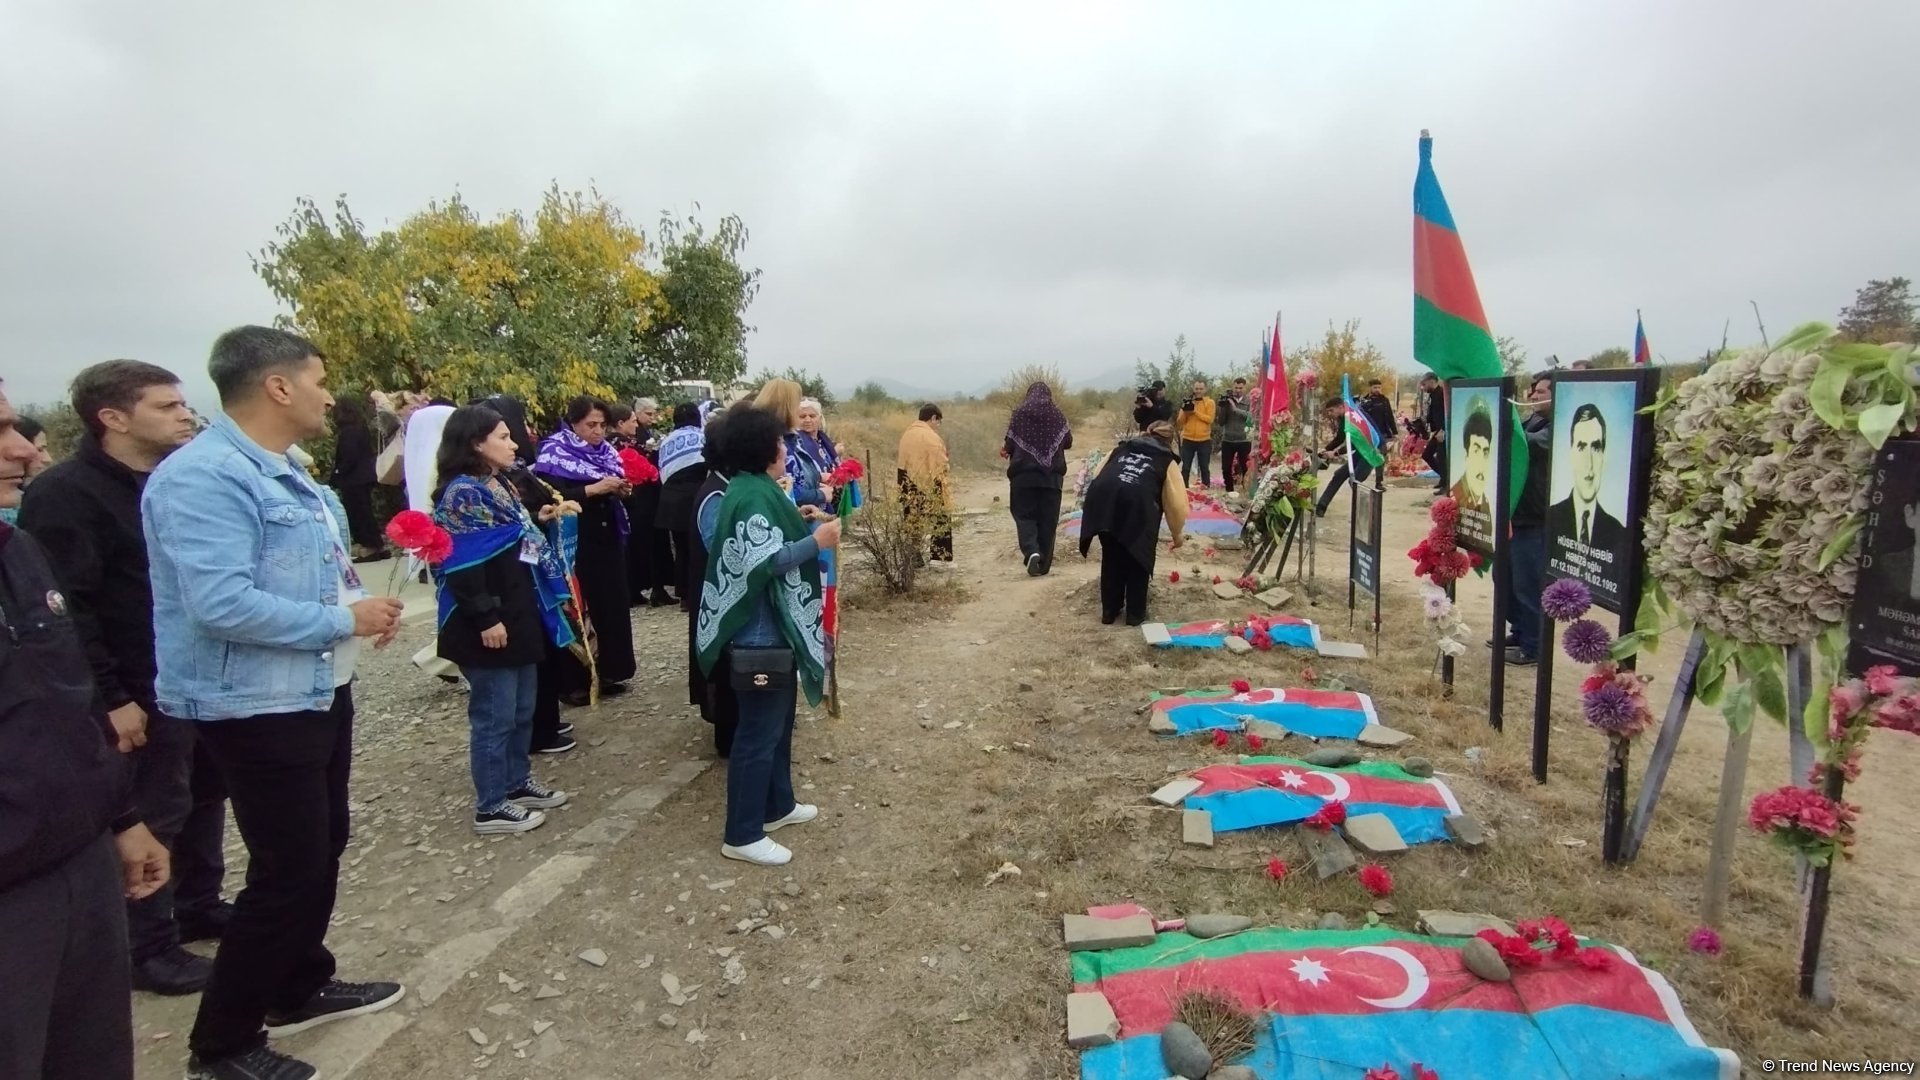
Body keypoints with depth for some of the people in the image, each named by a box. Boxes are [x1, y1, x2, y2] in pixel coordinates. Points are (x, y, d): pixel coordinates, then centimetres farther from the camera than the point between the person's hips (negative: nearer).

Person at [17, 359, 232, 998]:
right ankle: (150, 948, 17)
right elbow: (66, 609, -20)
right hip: (145, 692, -8)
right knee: (154, 815, 2)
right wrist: (110, 698, -22)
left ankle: (199, 907, 34)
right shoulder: (66, 494, -14)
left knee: (203, 797, 18)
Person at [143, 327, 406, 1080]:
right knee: (287, 870, 1)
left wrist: (365, 605, 0)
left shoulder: (281, 474, 11)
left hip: (318, 693, 10)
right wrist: (344, 620, -20)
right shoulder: (204, 476, -21)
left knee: (321, 852, 20)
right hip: (258, 708, -10)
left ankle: (301, 989, 39)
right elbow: (221, 603, -30)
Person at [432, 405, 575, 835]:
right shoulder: (462, 492, -17)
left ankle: (517, 782, 33)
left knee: (522, 708, 18)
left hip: (520, 615, 10)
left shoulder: (499, 485, 13)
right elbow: (461, 564, -22)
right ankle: (490, 807, 12)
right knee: (494, 715, 0)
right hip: (490, 624, -10)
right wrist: (486, 618, -23)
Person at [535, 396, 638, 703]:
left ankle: (609, 671, 19)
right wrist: (593, 489, -24)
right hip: (573, 544, -6)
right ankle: (572, 682, 7)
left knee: (611, 605, 7)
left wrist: (622, 490, -3)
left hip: (607, 540, 6)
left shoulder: (606, 452, 11)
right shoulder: (555, 453, -6)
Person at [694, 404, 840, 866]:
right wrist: (815, 540, -26)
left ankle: (777, 806, 36)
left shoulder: (754, 489, 11)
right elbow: (763, 562, -30)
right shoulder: (754, 497, -20)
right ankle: (742, 835, 9)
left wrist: (795, 521, 17)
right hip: (761, 636, -11)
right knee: (759, 732, -2)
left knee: (778, 723, 21)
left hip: (773, 629, 11)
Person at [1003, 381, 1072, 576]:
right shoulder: (1057, 414, 5)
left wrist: (1005, 449, 22)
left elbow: (1009, 445, -1)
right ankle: (1044, 564, 8)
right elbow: (1068, 442, 10)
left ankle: (1031, 552, -19)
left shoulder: (1019, 413, 1)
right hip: (1051, 474, 1)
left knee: (1024, 514, 5)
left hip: (1023, 473, -1)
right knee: (1048, 519, 7)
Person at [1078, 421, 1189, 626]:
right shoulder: (1166, 460, 26)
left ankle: (1109, 611, 29)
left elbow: (1099, 475, 27)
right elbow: (1175, 502, 26)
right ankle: (1135, 614, 23)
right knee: (1137, 558, 17)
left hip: (1101, 497, 3)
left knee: (1111, 556, 21)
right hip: (1136, 501, -3)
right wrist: (1178, 534, 40)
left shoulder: (1123, 448, 34)